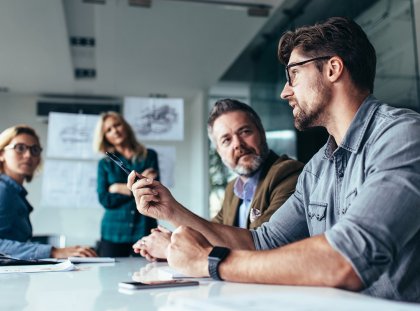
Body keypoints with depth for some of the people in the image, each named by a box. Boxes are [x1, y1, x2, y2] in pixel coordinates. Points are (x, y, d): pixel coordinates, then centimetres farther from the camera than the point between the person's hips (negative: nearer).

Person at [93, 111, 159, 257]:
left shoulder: (149, 156, 7)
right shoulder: (105, 164, 8)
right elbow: (105, 200, -3)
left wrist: (119, 188, -5)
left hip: (144, 230, -1)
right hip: (113, 234, 1)